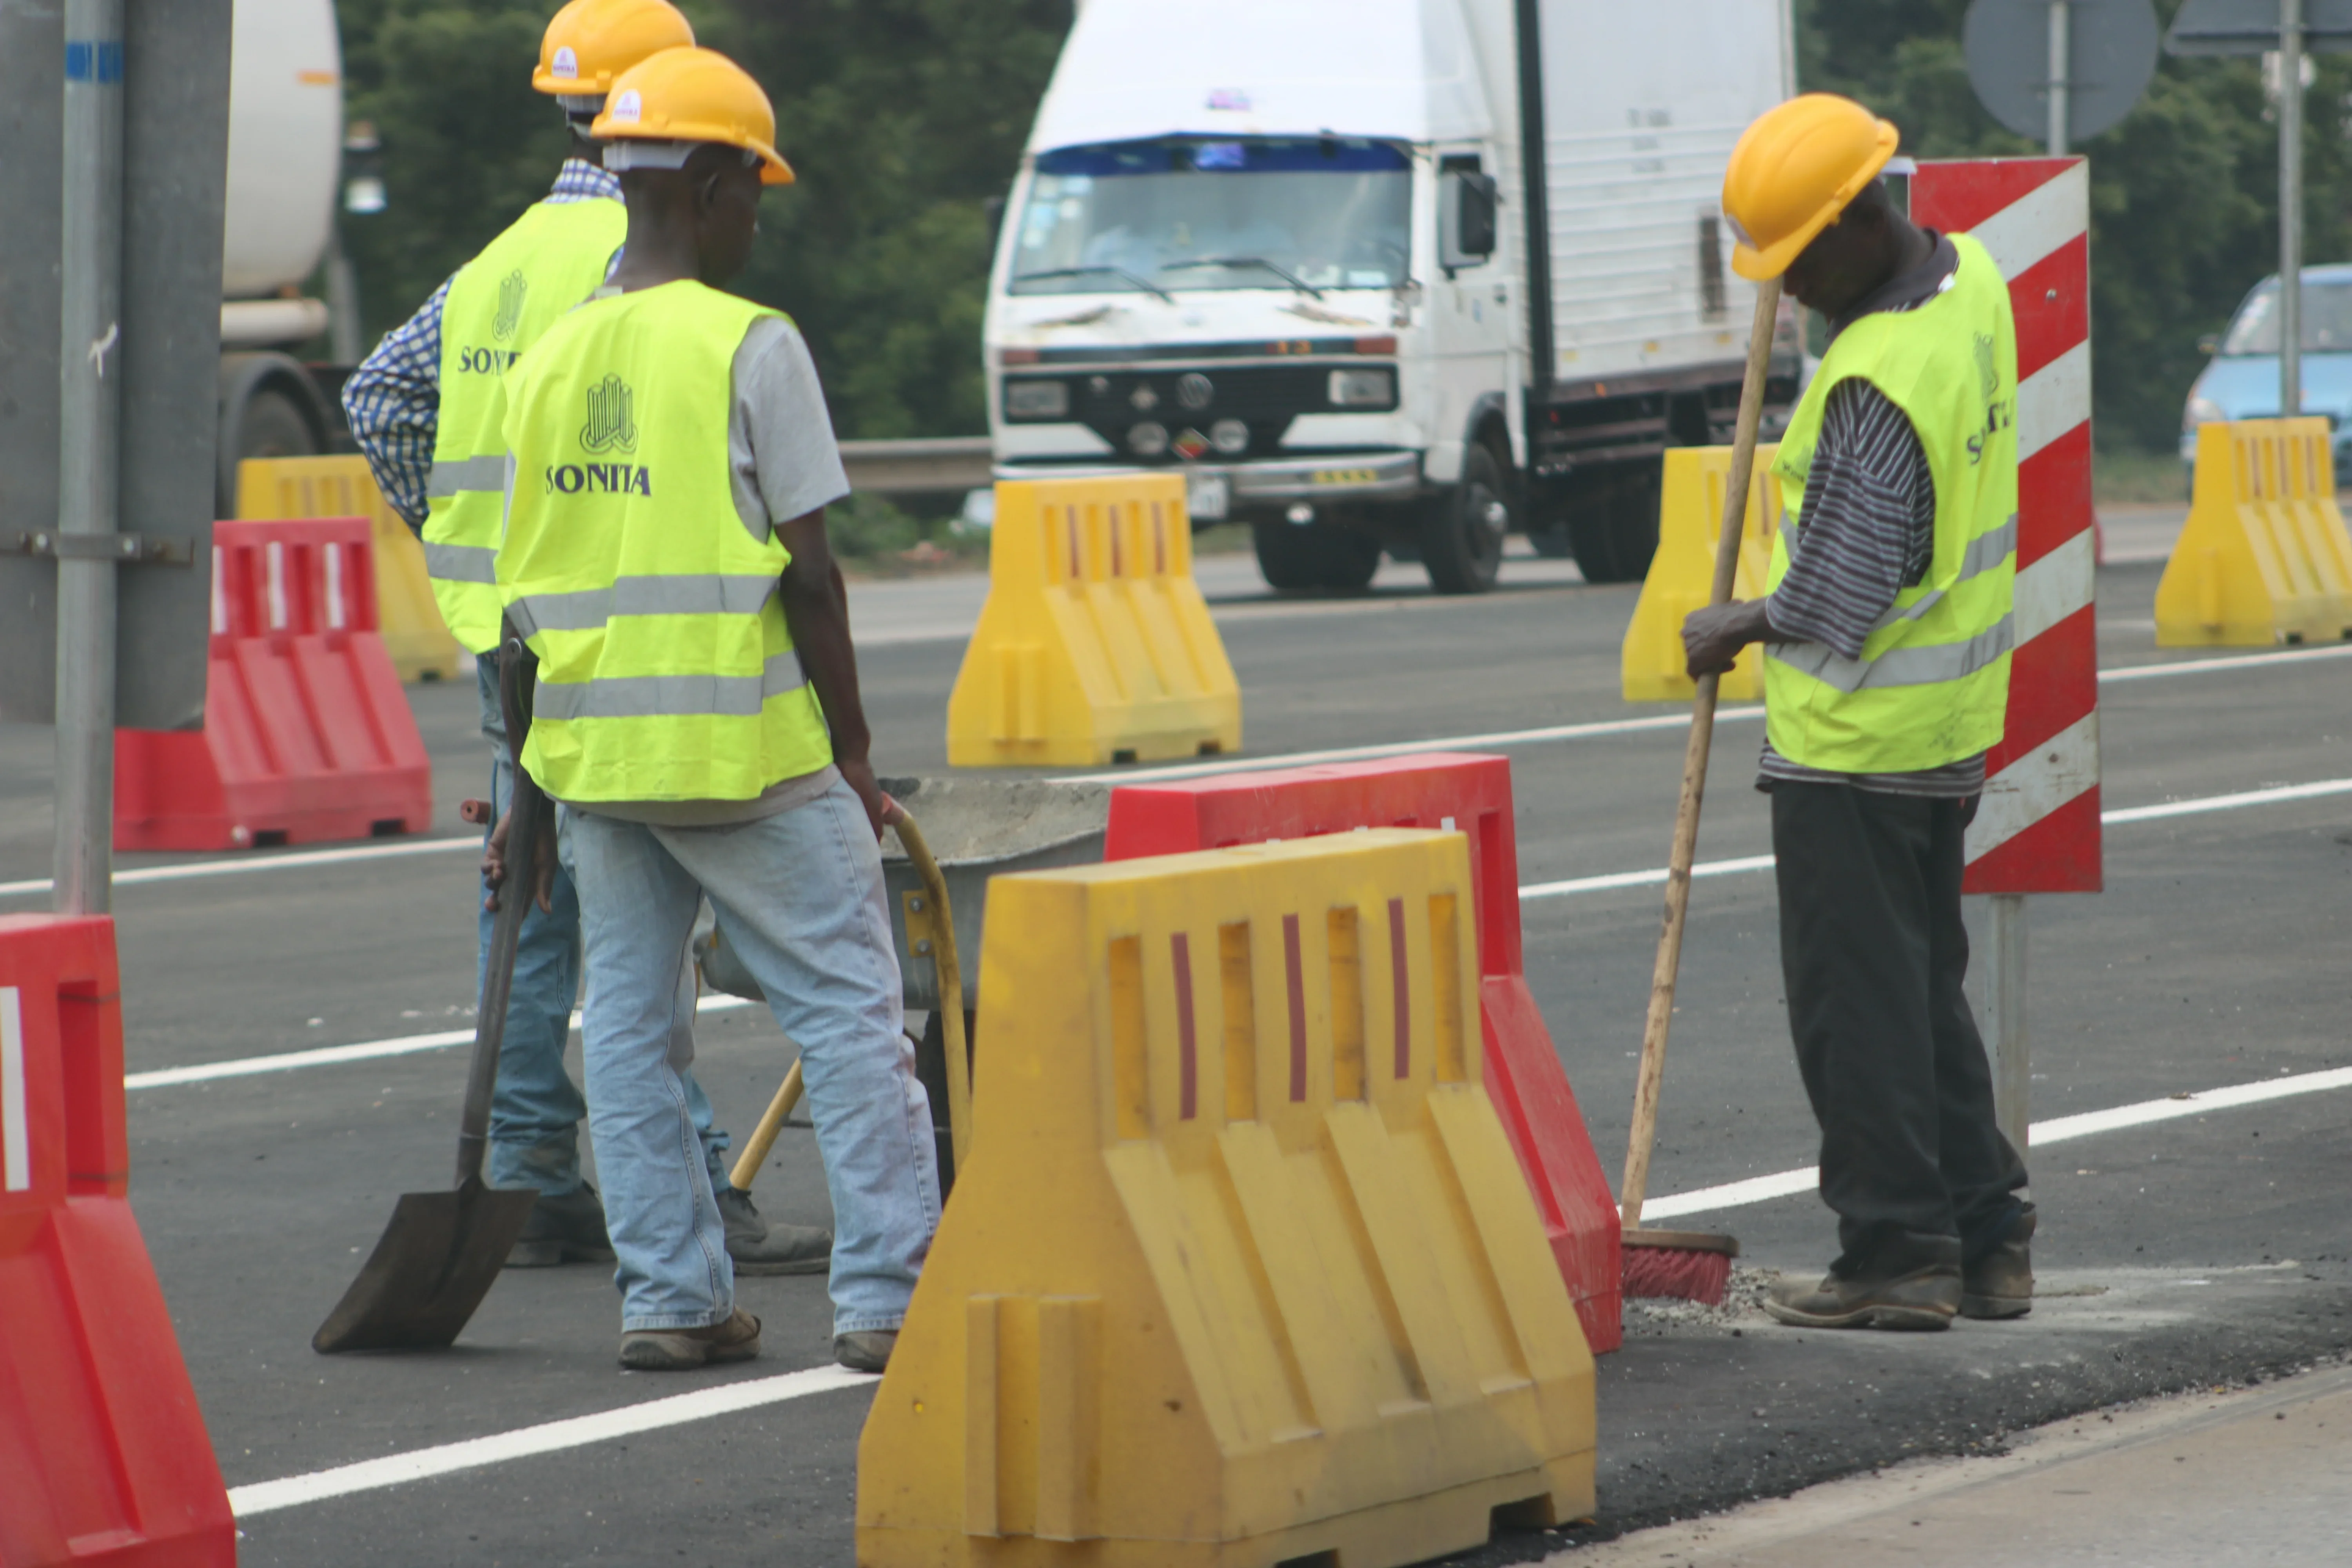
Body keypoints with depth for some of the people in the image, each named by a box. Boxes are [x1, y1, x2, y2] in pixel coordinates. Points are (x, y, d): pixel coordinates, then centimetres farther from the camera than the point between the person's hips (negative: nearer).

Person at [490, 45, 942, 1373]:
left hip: (594, 750, 6)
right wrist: (853, 751, -2)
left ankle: (671, 1299, 9)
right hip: (747, 746, -6)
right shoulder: (750, 347, -9)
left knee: (628, 1024, 10)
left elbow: (528, 588, 12)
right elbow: (807, 575, -11)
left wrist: (539, 788, 19)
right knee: (851, 1013, 0)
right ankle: (888, 1296, -3)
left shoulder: (551, 359, 8)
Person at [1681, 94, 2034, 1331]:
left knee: (1858, 1004, -1)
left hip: (1855, 741, -10)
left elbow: (1837, 604, -26)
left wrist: (1736, 627, -7)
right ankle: (1985, 1241, 20)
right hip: (1951, 729, 10)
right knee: (1928, 988, 17)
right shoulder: (1971, 278, 2)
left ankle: (1898, 1255, 2)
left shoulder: (1875, 386, -26)